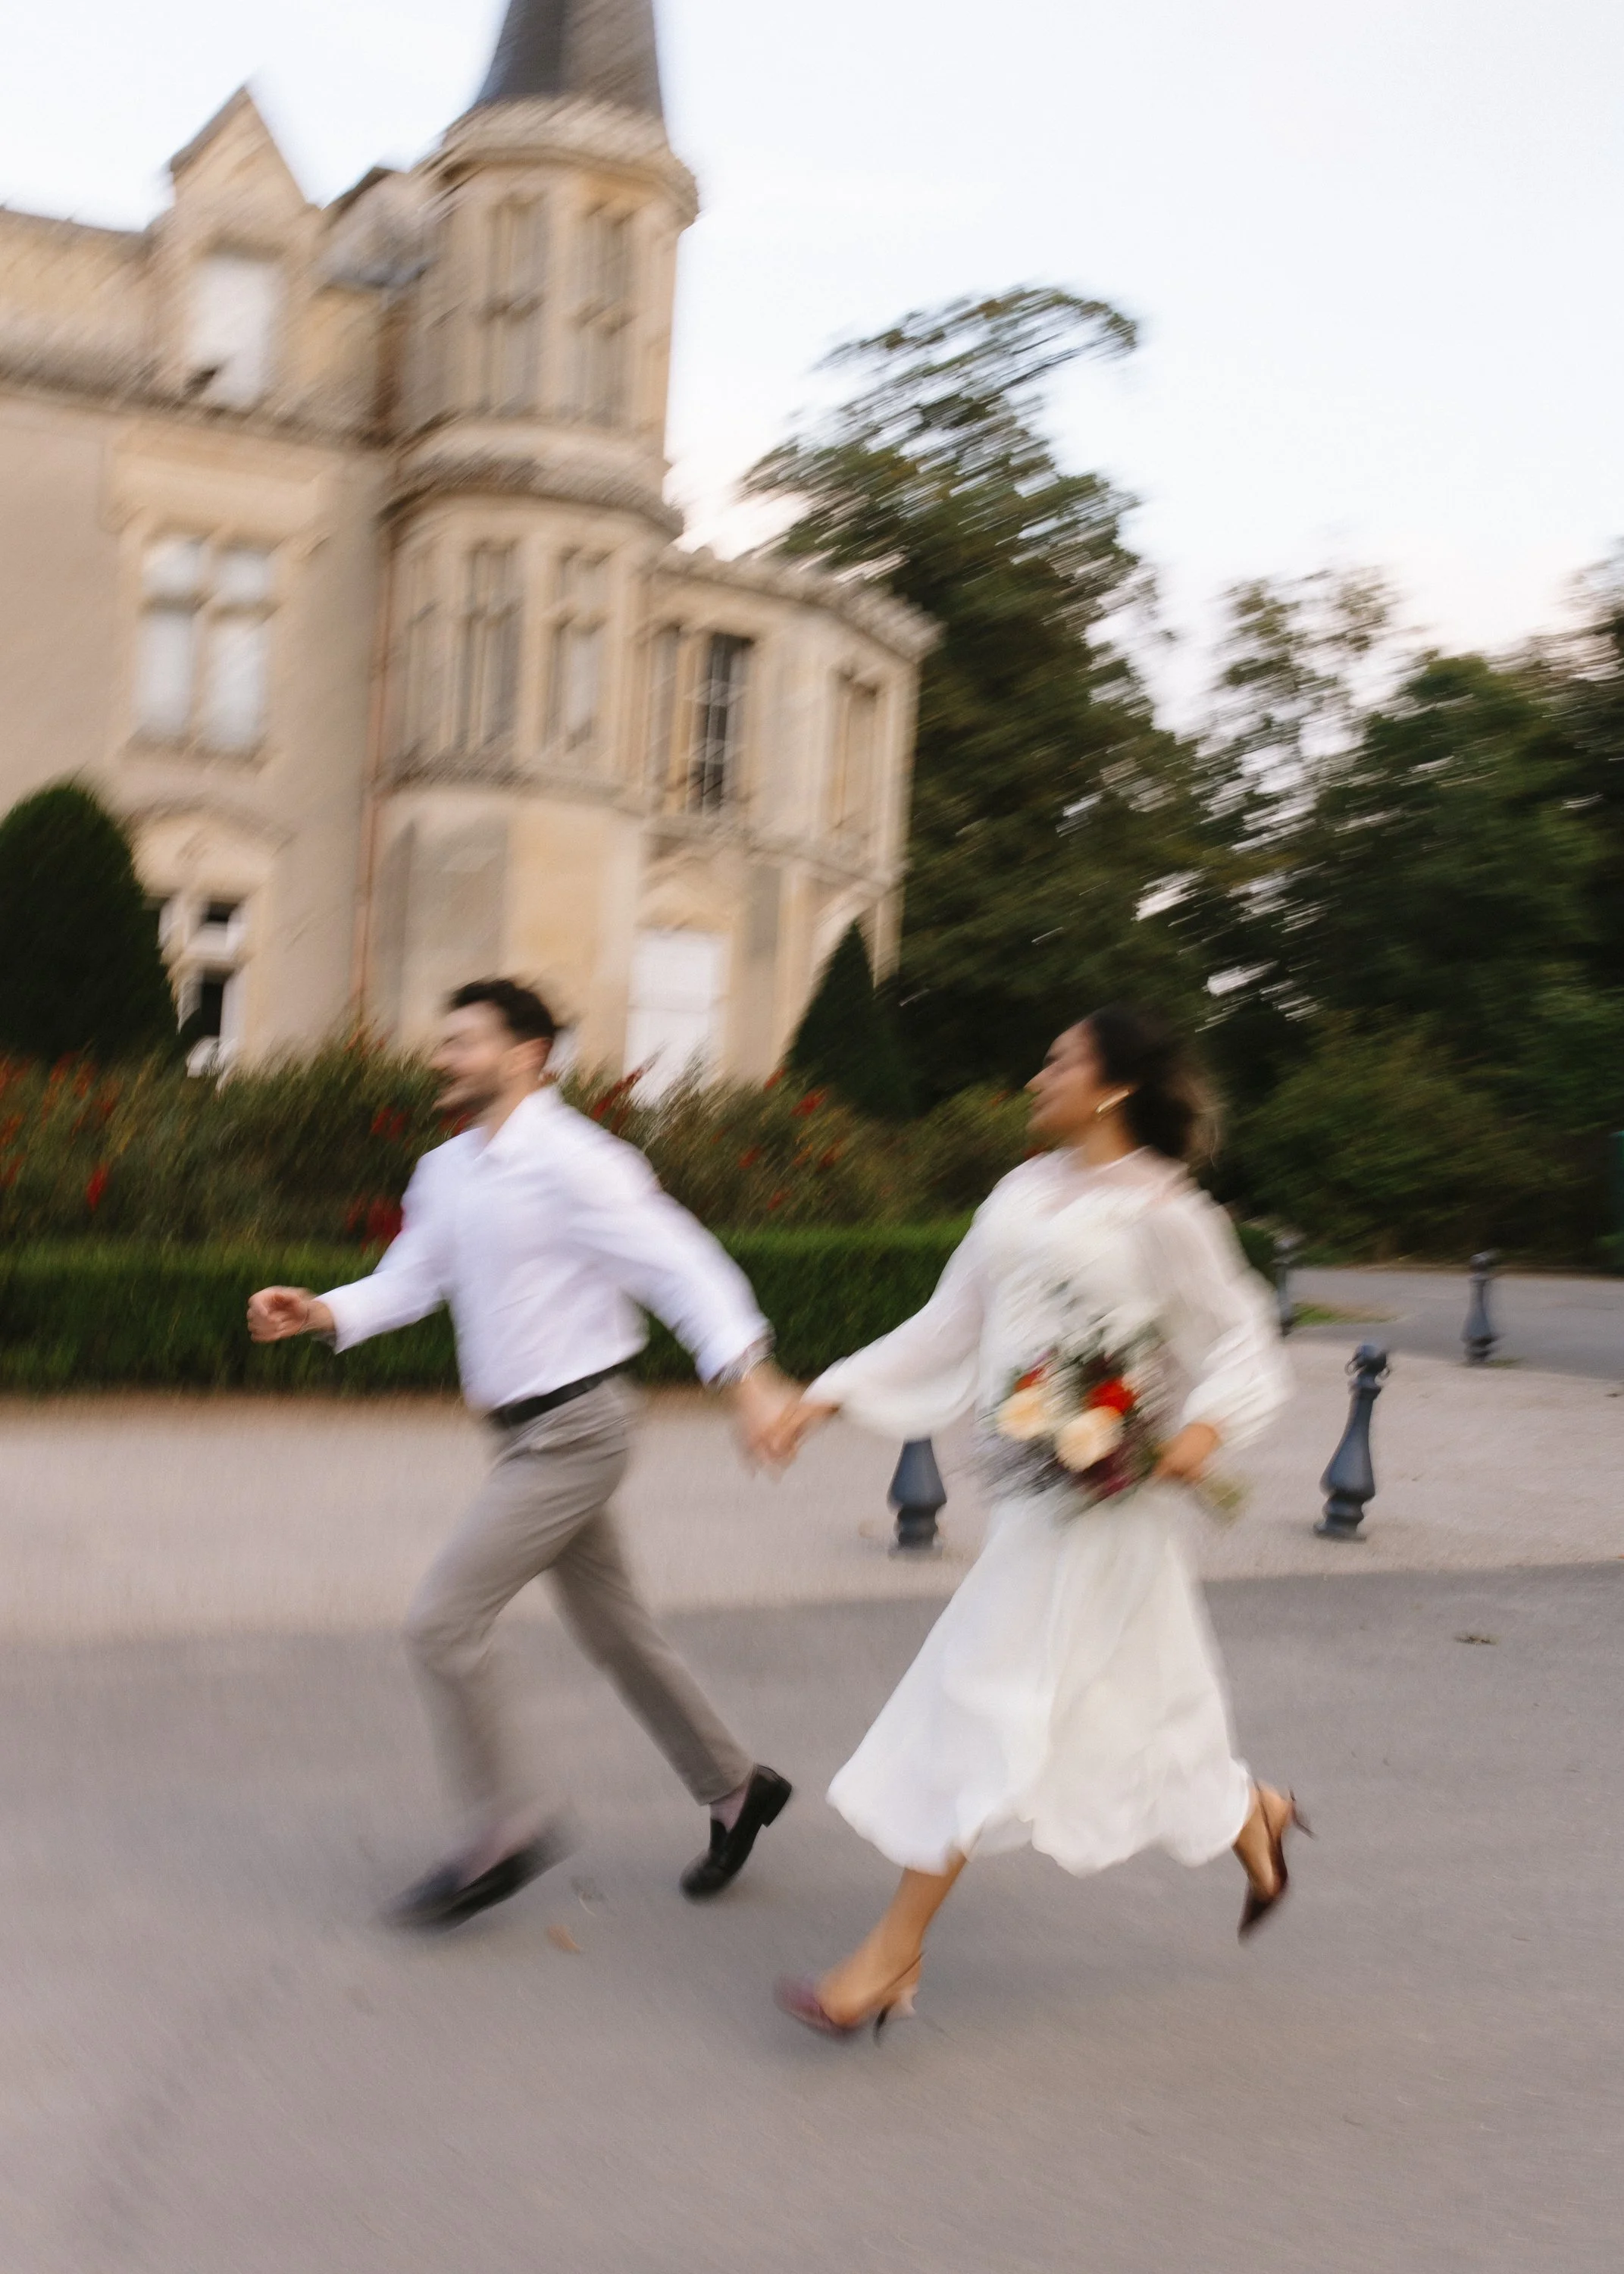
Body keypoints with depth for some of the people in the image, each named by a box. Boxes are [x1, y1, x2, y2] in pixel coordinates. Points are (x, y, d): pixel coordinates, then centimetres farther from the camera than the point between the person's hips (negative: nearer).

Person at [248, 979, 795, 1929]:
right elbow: (410, 1282, 12)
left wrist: (747, 1378, -34)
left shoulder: (571, 1163, -18)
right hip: (529, 1431, 9)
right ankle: (735, 1788, 35)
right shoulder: (446, 1171, 9)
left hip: (575, 1430, -9)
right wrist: (318, 1311, -7)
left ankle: (503, 1837, 7)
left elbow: (681, 1264, -22)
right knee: (614, 1630, 17)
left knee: (446, 1617, -9)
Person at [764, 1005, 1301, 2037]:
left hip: (1103, 1498, -7)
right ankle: (1252, 1817, 42)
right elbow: (949, 1329, 13)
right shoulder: (1025, 1193, 11)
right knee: (1128, 1695, 15)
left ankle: (893, 1953, 1)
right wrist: (831, 1395, 7)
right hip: (1031, 1497, 7)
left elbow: (1242, 1340, -4)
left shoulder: (1163, 1210, -8)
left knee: (988, 1699, -6)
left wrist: (1208, 1422, -23)